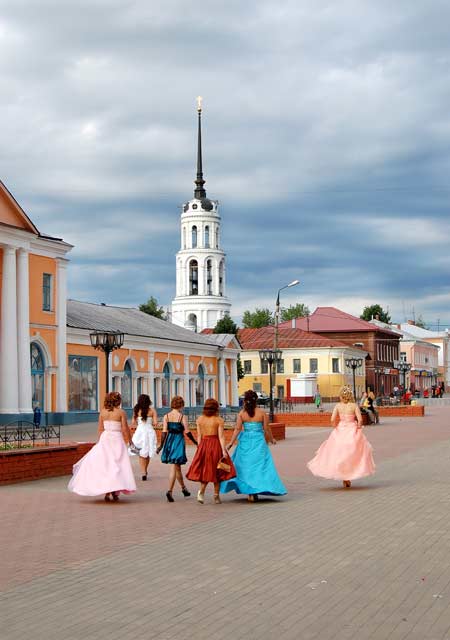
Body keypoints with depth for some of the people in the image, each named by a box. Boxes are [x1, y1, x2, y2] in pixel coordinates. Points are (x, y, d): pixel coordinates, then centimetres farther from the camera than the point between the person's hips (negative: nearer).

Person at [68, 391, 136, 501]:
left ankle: (107, 492, 6)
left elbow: (100, 429, 7)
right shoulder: (121, 412, -6)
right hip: (117, 439, -3)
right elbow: (125, 429, -7)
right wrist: (129, 440, 5)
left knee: (104, 464, 9)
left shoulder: (103, 412, 4)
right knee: (117, 464, 3)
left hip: (105, 439, 3)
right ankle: (115, 491, -4)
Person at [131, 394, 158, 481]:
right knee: (148, 453, 17)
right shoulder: (152, 410, -2)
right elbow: (155, 423, -7)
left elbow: (133, 423, 2)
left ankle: (143, 472, -8)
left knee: (141, 454, 4)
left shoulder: (136, 410, 0)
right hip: (150, 431, 1)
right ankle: (145, 470, 30)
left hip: (140, 431, 0)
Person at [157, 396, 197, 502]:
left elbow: (164, 432, -3)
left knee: (177, 467, 17)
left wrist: (161, 445, 2)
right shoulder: (182, 417, -8)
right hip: (179, 441, -4)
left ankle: (183, 488, 33)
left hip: (169, 441, 4)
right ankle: (170, 491, -16)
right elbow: (187, 432, -8)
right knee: (174, 467, -3)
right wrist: (195, 442, 5)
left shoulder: (166, 416, 1)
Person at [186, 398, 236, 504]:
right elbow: (221, 436, -11)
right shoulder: (219, 420, -6)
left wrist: (200, 448, 12)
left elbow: (199, 436, 4)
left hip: (203, 445, 3)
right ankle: (216, 495, 12)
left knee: (205, 470, 12)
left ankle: (201, 491, -9)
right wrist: (224, 450, -12)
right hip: (215, 445, -3)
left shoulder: (200, 419, 3)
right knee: (216, 471, 8)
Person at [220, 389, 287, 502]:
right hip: (259, 441, -1)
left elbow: (238, 429, -7)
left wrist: (231, 442, -3)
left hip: (245, 442, 1)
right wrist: (271, 439, 16)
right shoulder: (262, 413, -3)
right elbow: (266, 429, 0)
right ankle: (255, 491, 1)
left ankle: (250, 492, 8)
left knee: (246, 466, 10)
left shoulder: (242, 413, -2)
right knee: (259, 465, 5)